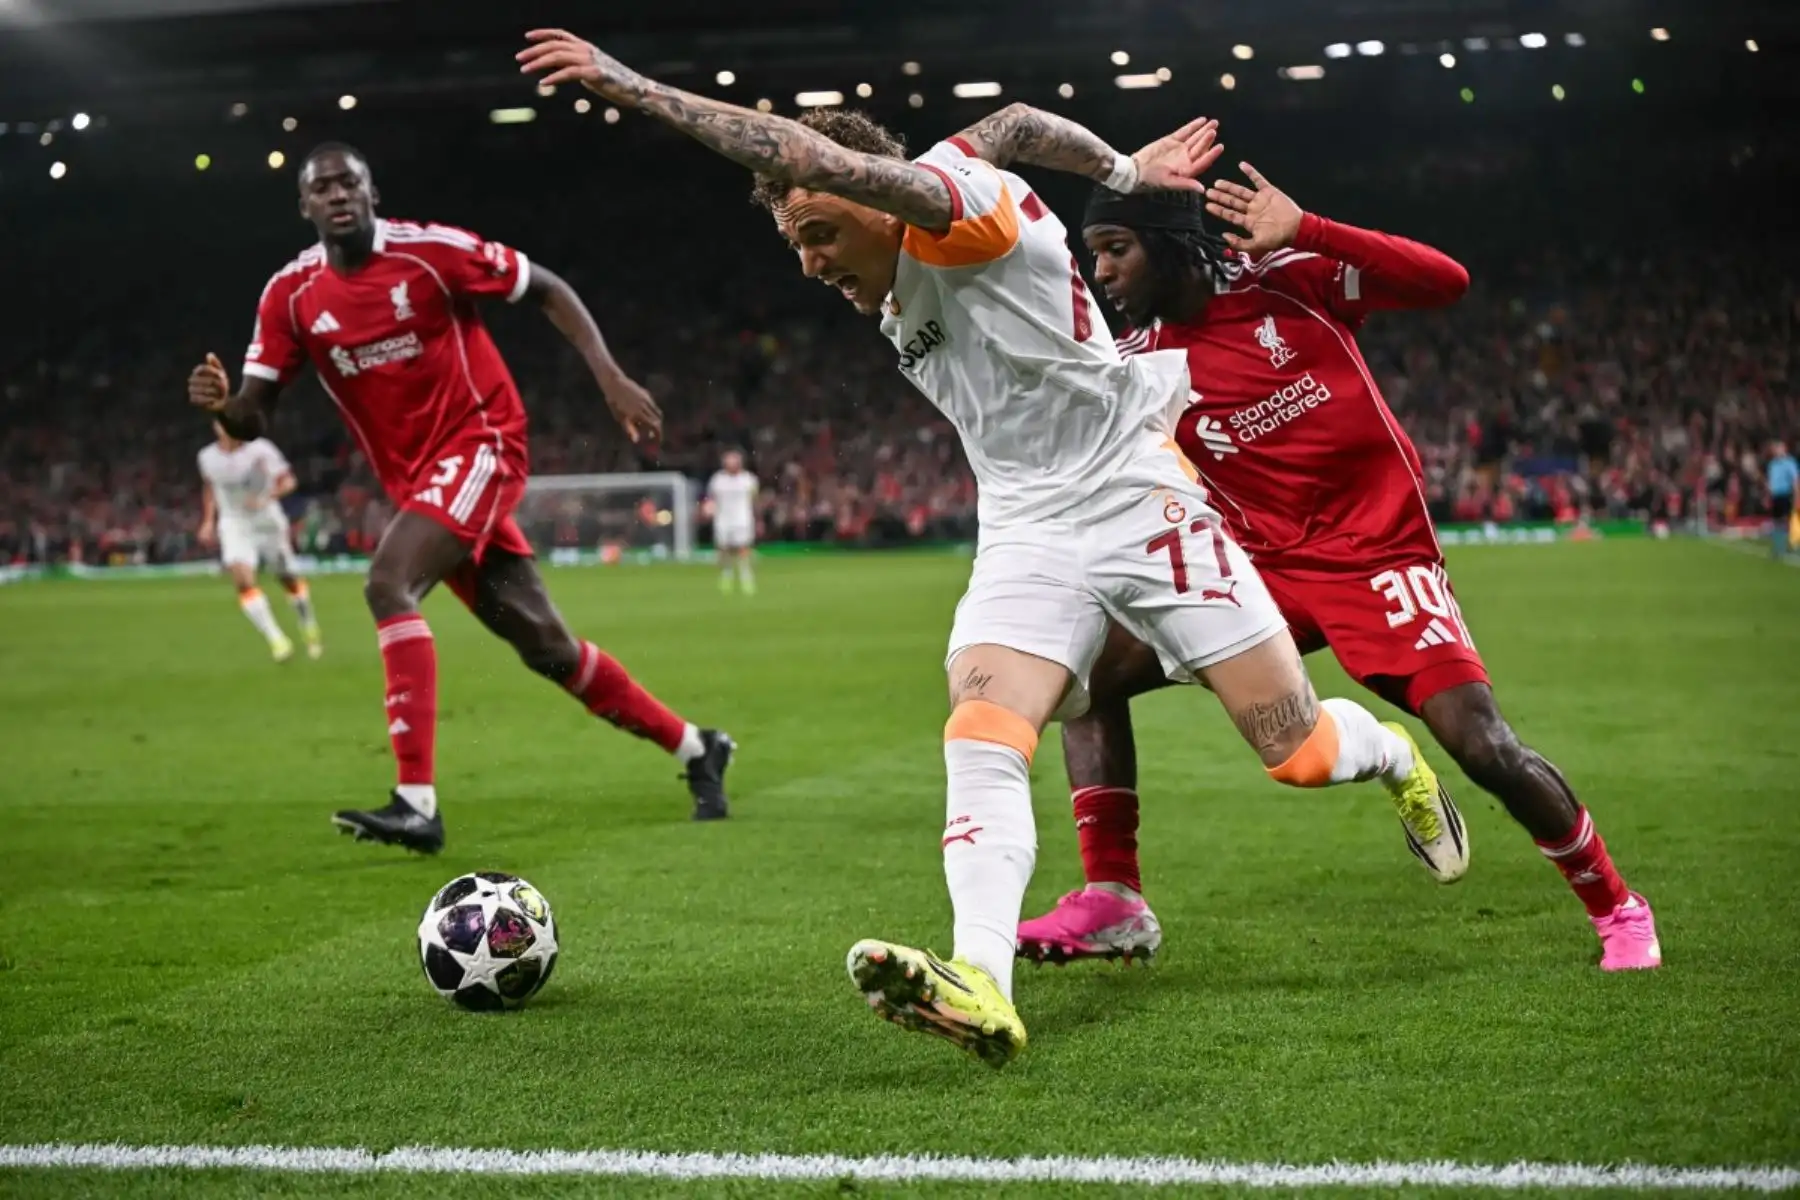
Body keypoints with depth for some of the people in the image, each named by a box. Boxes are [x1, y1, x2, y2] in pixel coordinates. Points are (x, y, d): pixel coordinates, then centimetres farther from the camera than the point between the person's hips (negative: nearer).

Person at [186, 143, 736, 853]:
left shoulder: (429, 251, -11)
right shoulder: (291, 295, 1)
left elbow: (545, 288, -1)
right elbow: (253, 415, 0)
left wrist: (609, 377, -9)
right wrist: (221, 403, -24)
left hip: (478, 443, -5)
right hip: (413, 478, 5)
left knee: (388, 584, -27)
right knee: (544, 646, 8)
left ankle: (417, 802, -28)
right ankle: (693, 748, 26)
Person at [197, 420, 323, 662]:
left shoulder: (260, 449, -16)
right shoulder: (208, 457, -4)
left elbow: (287, 481, -14)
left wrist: (267, 497, -31)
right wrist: (208, 521, 10)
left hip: (266, 520, -1)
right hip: (234, 525, 1)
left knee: (288, 578, 11)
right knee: (243, 579, -21)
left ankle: (311, 632, 35)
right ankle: (277, 640, -21)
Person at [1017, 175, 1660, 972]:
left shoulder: (1288, 278, -8)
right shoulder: (1137, 365, 2)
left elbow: (1446, 283, -17)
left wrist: (1306, 233, -26)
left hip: (1379, 553, -5)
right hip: (1265, 569, 5)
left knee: (1484, 748, -16)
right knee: (1094, 668, -9)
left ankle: (1617, 909, 8)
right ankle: (1112, 902, -5)